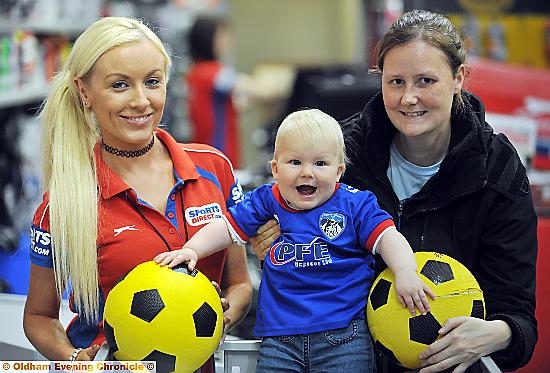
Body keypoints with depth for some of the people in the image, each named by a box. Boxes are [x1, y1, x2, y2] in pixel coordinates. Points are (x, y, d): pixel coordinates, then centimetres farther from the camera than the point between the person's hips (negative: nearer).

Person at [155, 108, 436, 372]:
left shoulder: (354, 205, 2)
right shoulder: (267, 202, 8)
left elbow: (387, 237, -6)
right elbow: (226, 227, 8)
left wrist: (405, 272, -23)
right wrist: (191, 250, -7)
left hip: (344, 332, -2)